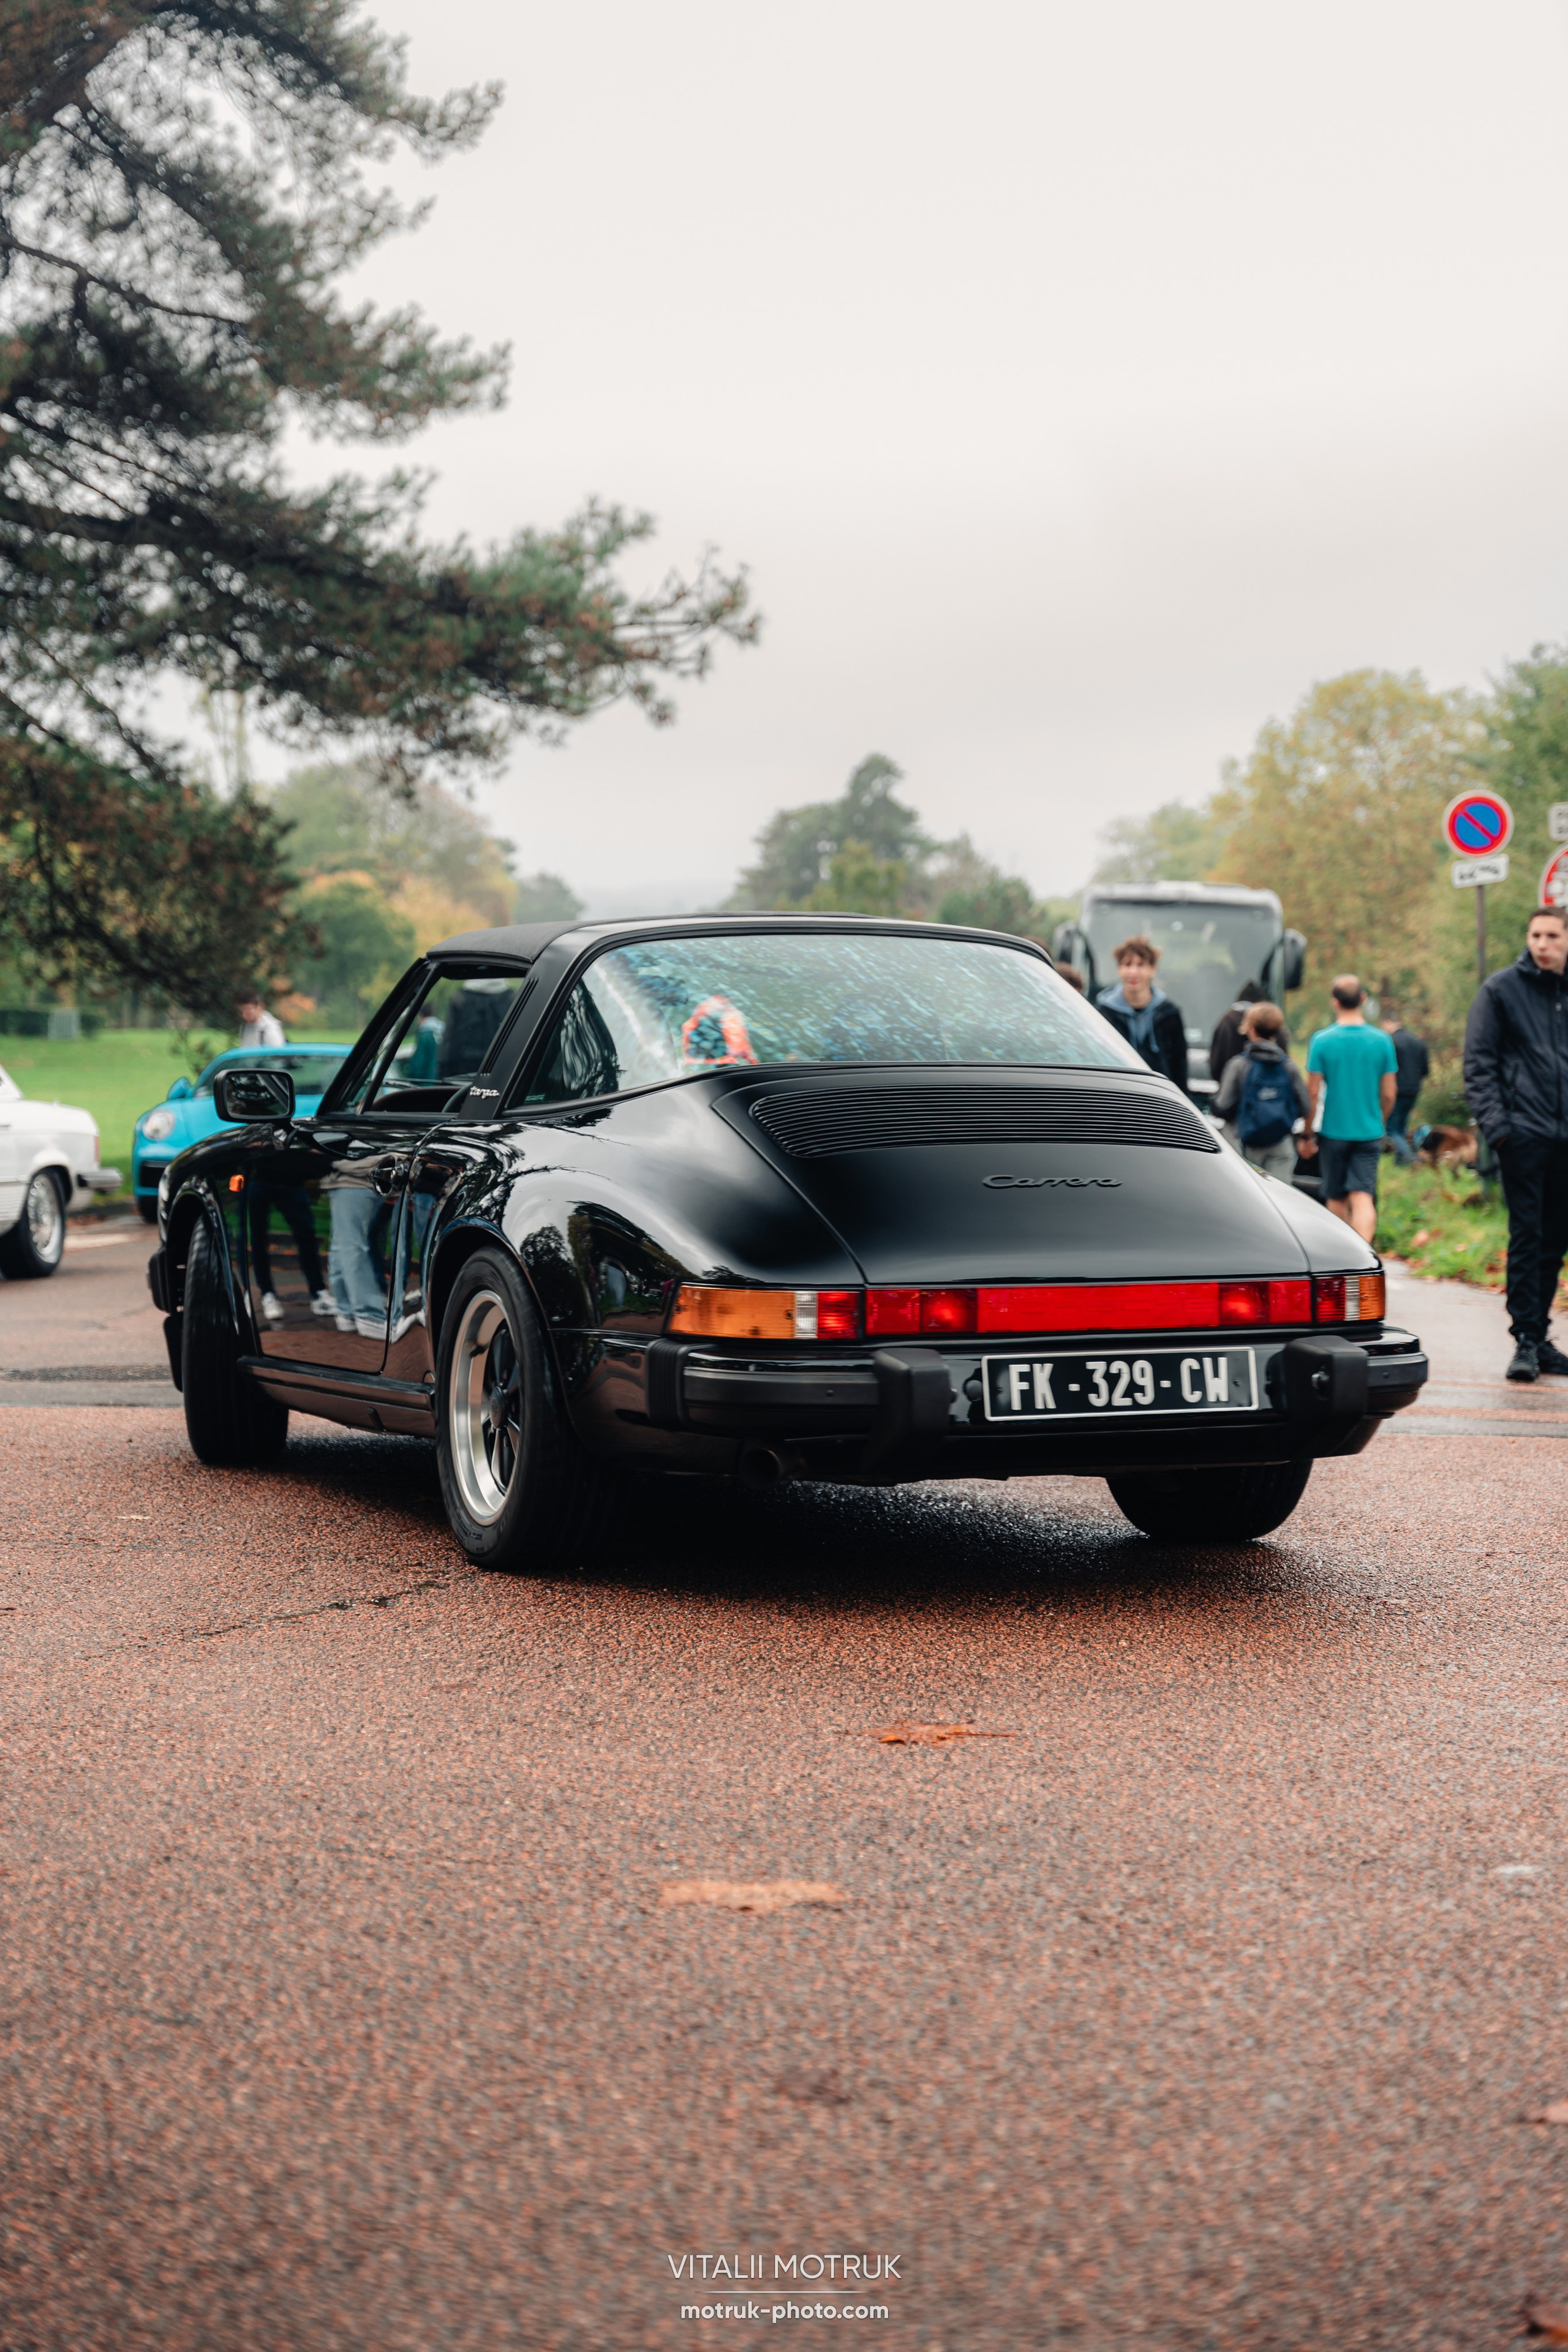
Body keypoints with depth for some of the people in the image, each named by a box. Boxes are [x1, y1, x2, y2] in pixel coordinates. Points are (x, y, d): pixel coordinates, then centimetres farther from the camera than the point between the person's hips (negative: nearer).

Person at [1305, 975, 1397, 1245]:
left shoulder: (1322, 1041, -8)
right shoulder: (1381, 1041, -3)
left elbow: (1313, 1093, -6)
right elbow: (1388, 1094, 4)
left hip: (1334, 1131, -1)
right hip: (1369, 1132, 1)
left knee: (1337, 1200, 14)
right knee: (1363, 1198, -5)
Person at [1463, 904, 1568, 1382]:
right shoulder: (1501, 989, -1)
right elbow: (1478, 1063, -2)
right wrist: (1494, 1123, -12)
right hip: (1524, 1133, -4)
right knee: (1527, 1236, -6)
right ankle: (1526, 1340, -4)